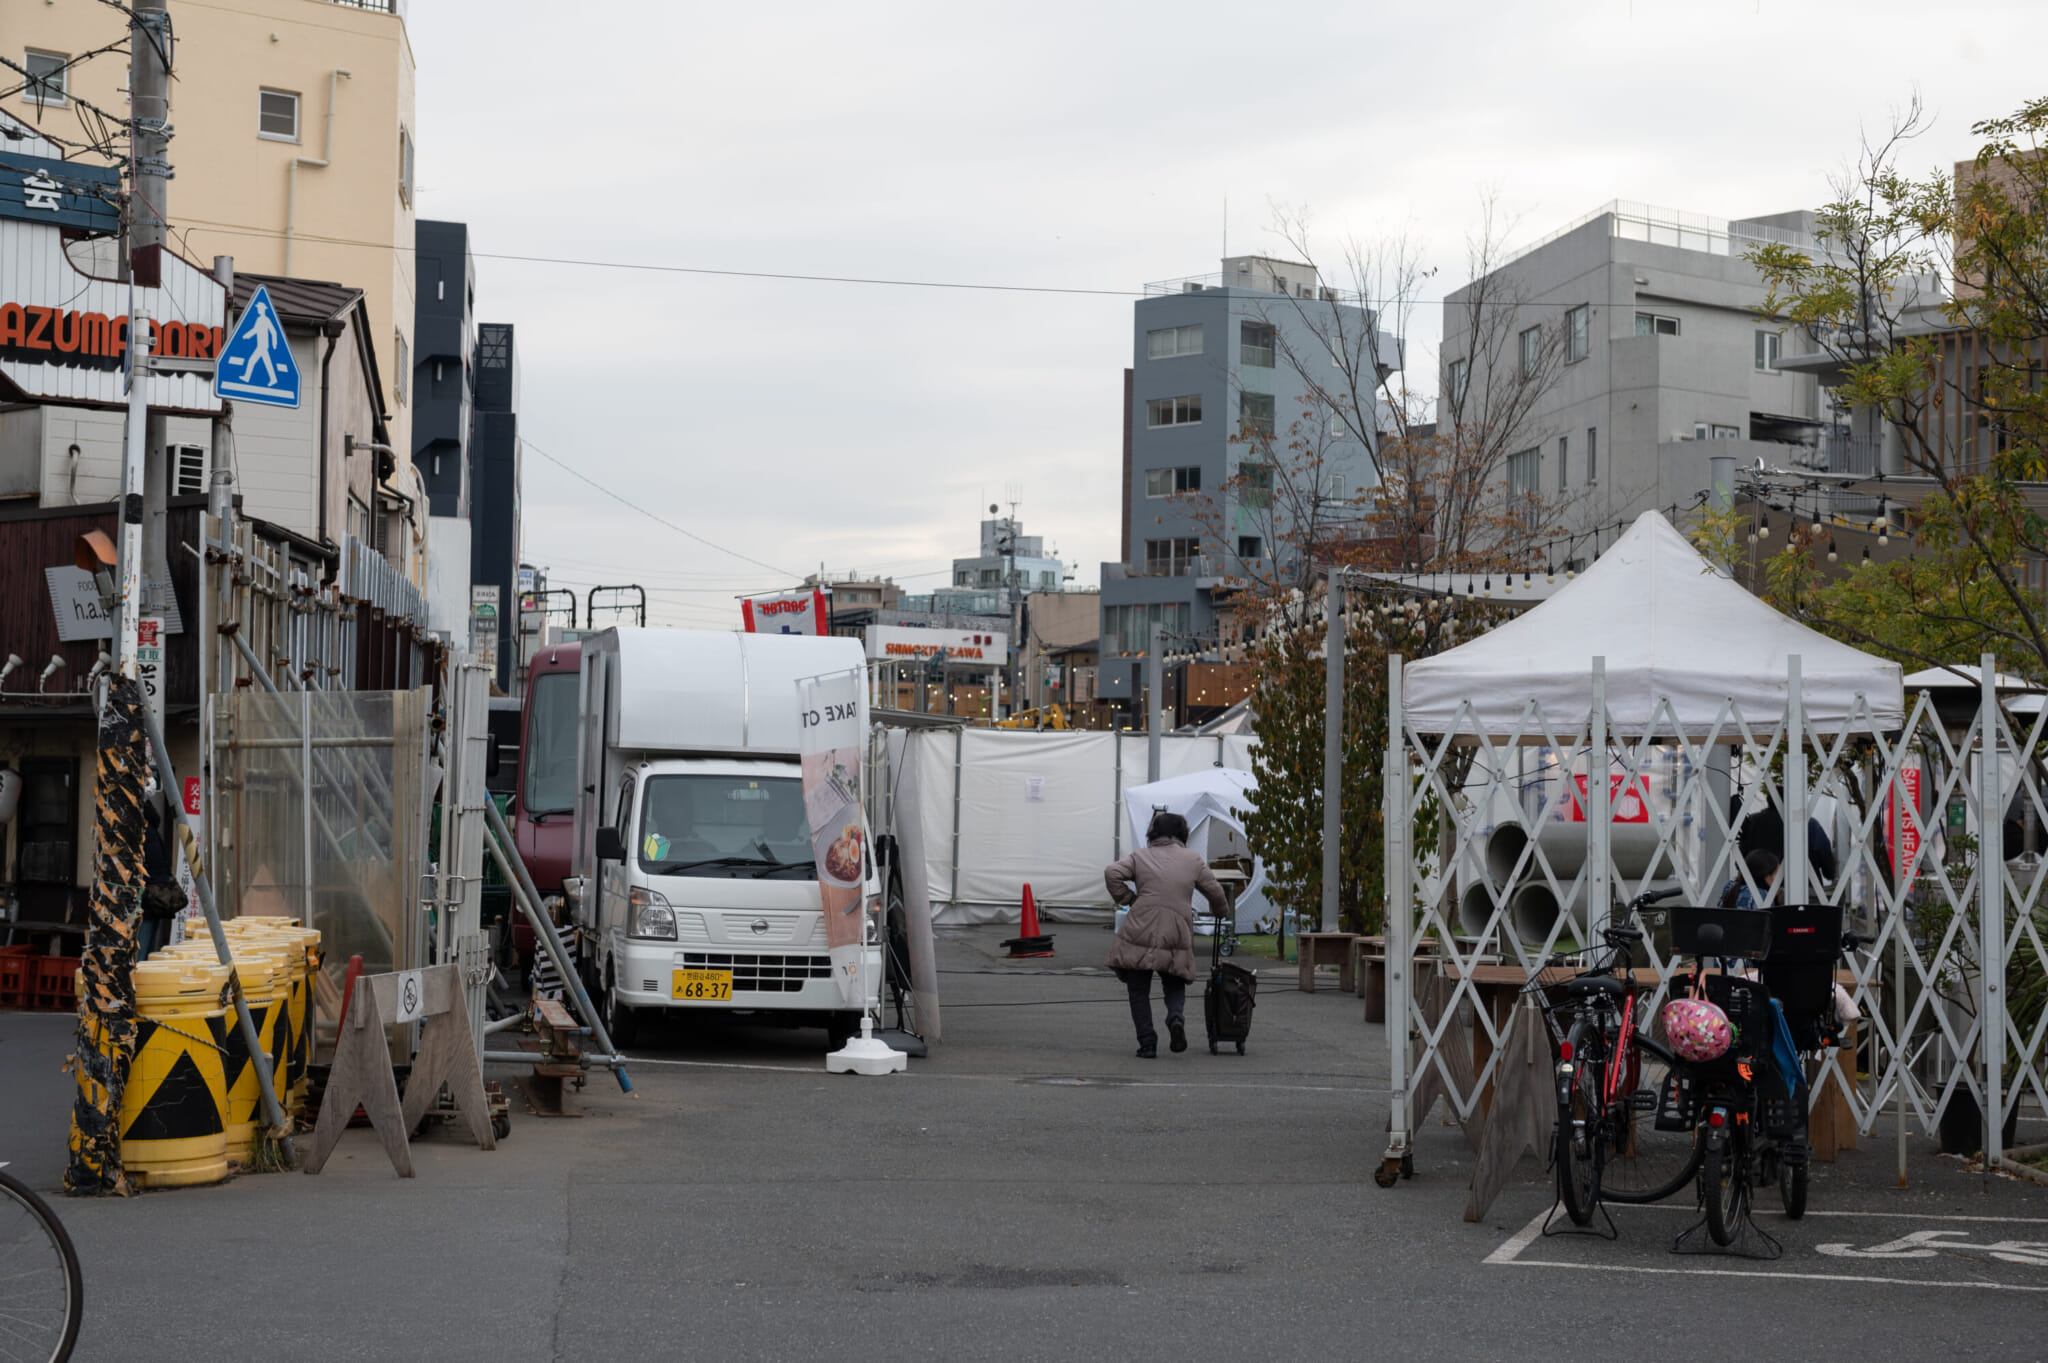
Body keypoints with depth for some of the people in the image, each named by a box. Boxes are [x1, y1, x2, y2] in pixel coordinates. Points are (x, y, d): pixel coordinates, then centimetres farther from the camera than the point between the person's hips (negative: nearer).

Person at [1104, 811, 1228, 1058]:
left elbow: (1112, 873, -5)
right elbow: (1214, 890, 17)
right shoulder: (1193, 858, 11)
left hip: (1140, 935, -1)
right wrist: (1221, 911, 37)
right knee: (1174, 984, 17)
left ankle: (1147, 1042, 1)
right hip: (1176, 936, 1)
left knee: (1139, 991, 8)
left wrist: (1126, 899, 6)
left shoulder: (1140, 856, 9)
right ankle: (1176, 1016, -13)